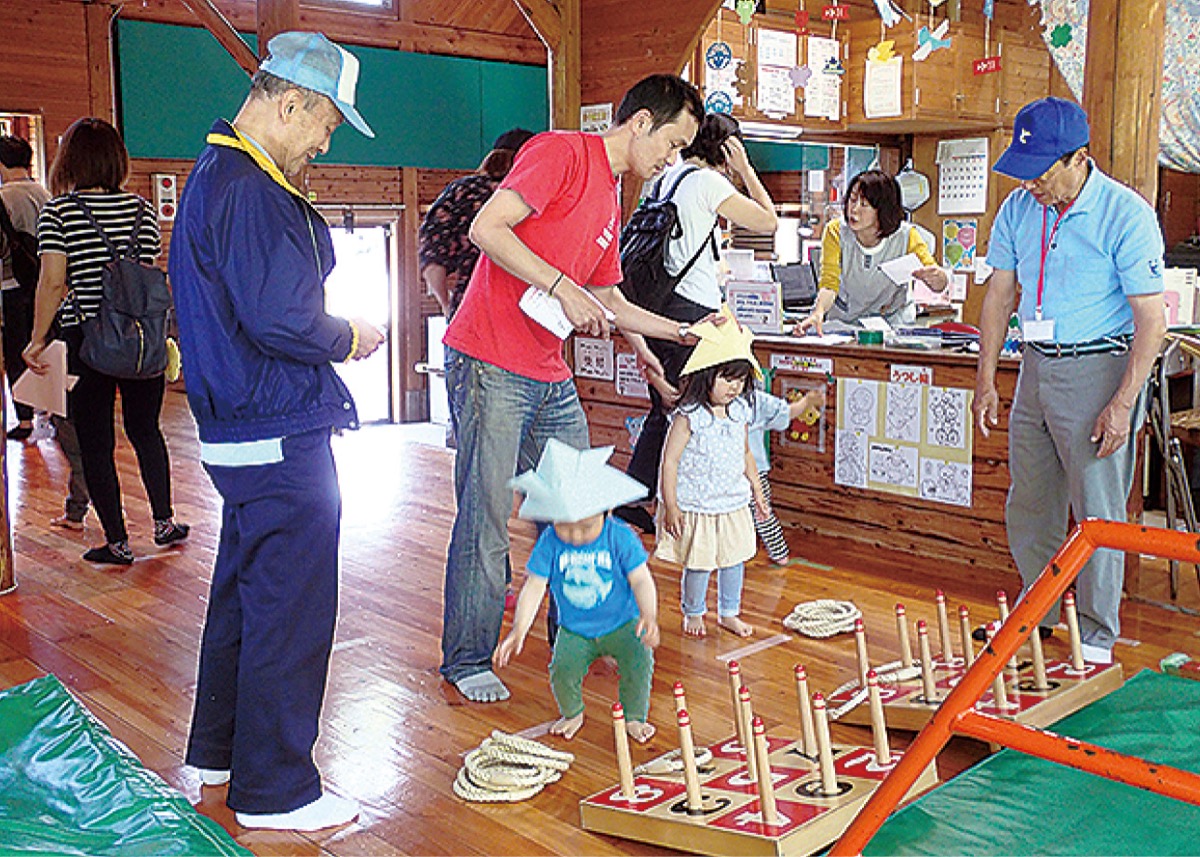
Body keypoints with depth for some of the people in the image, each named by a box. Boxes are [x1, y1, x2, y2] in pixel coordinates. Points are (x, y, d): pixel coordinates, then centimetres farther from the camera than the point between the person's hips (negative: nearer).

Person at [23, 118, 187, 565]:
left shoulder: (57, 211, -6)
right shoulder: (142, 209, 3)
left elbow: (53, 282, -11)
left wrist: (37, 340, -3)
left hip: (86, 338, -3)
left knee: (95, 443, 6)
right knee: (145, 429, 20)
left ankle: (117, 542, 11)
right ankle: (164, 522, 23)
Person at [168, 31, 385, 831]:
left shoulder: (219, 175, 15)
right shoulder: (247, 190, -19)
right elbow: (279, 320, -25)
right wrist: (348, 338, -9)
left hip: (239, 430, 11)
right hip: (280, 439, -11)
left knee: (245, 591, 21)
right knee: (291, 612, -1)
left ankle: (219, 749, 37)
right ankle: (274, 790, 12)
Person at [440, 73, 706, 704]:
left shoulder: (611, 202, 20)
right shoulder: (562, 153, -8)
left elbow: (608, 302, 26)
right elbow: (485, 229, -18)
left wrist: (683, 332, 20)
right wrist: (564, 287, -19)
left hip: (551, 378, 9)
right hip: (490, 363, -9)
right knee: (486, 518, -2)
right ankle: (467, 661, 12)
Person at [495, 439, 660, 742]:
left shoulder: (620, 537, -15)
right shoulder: (550, 543, -12)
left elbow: (641, 580, -15)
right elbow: (534, 585, -9)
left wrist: (649, 616, -32)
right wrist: (518, 631, -18)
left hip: (622, 623, -1)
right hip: (574, 629, 1)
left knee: (639, 660, -23)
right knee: (562, 669, -20)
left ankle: (634, 717, 5)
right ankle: (571, 713, 15)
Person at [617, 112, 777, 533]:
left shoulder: (669, 177, 17)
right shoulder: (707, 181, -8)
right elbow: (768, 221, -5)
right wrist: (744, 169, 0)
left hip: (659, 304, 9)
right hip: (691, 308, -9)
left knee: (665, 410, 16)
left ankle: (629, 501, 19)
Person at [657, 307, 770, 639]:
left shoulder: (739, 412, 2)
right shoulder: (688, 416, -17)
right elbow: (670, 461, -15)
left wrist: (757, 491, 18)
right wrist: (671, 506, -15)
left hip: (734, 504, 6)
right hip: (697, 508, -5)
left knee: (735, 559, 13)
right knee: (698, 565, 4)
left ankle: (729, 613, 33)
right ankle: (693, 614, 28)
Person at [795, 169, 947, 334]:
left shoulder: (906, 235, -14)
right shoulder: (835, 232, -14)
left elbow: (941, 286, -12)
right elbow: (829, 283, -19)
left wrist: (936, 278, -37)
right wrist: (818, 313, -40)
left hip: (894, 322, 0)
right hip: (844, 319, 1)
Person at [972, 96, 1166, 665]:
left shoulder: (1126, 215, -14)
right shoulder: (1019, 207, 2)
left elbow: (1151, 320, -13)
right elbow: (1000, 293, 10)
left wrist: (1122, 403, -18)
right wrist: (986, 379, 7)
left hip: (1099, 369, -6)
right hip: (1036, 366, 6)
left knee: (1098, 511, 0)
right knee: (1029, 503, 15)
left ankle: (1098, 636, 15)